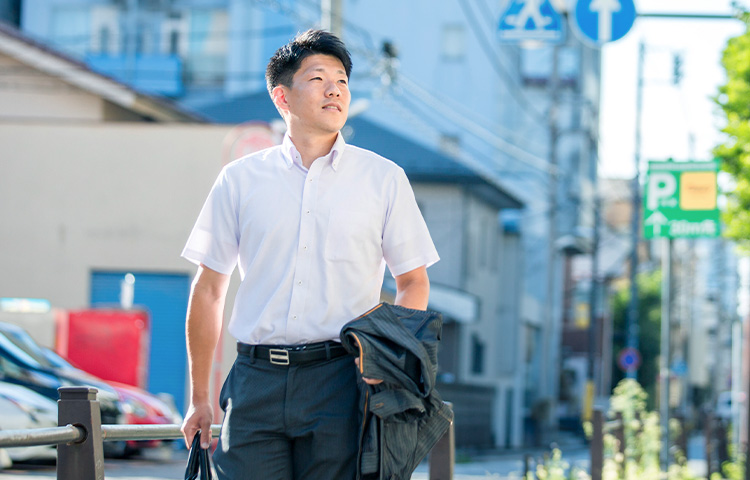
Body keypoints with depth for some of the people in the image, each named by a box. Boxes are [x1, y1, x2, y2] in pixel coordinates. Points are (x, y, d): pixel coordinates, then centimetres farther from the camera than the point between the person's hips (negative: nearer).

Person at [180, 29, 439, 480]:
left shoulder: (384, 179, 8)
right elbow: (209, 289, 13)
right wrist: (200, 399, 11)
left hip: (339, 379, -1)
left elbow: (413, 282, 12)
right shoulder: (240, 180, 9)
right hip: (256, 381, 1)